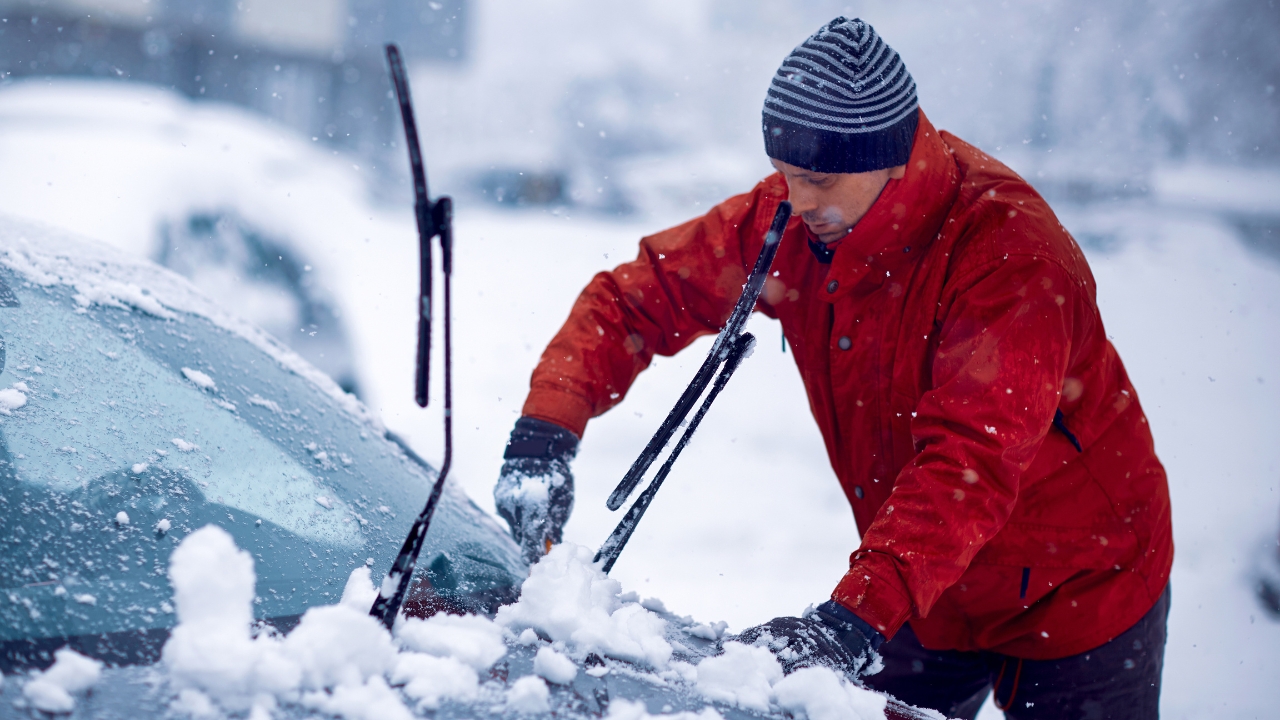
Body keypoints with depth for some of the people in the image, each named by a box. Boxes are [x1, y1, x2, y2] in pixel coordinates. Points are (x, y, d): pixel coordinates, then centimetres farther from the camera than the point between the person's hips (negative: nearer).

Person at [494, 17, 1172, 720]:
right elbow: (637, 297, -5)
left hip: (1073, 589, -5)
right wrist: (546, 430, -22)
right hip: (926, 589, 5)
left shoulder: (1008, 250, -31)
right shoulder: (785, 223, -12)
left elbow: (973, 460, -41)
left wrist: (859, 614, -51)